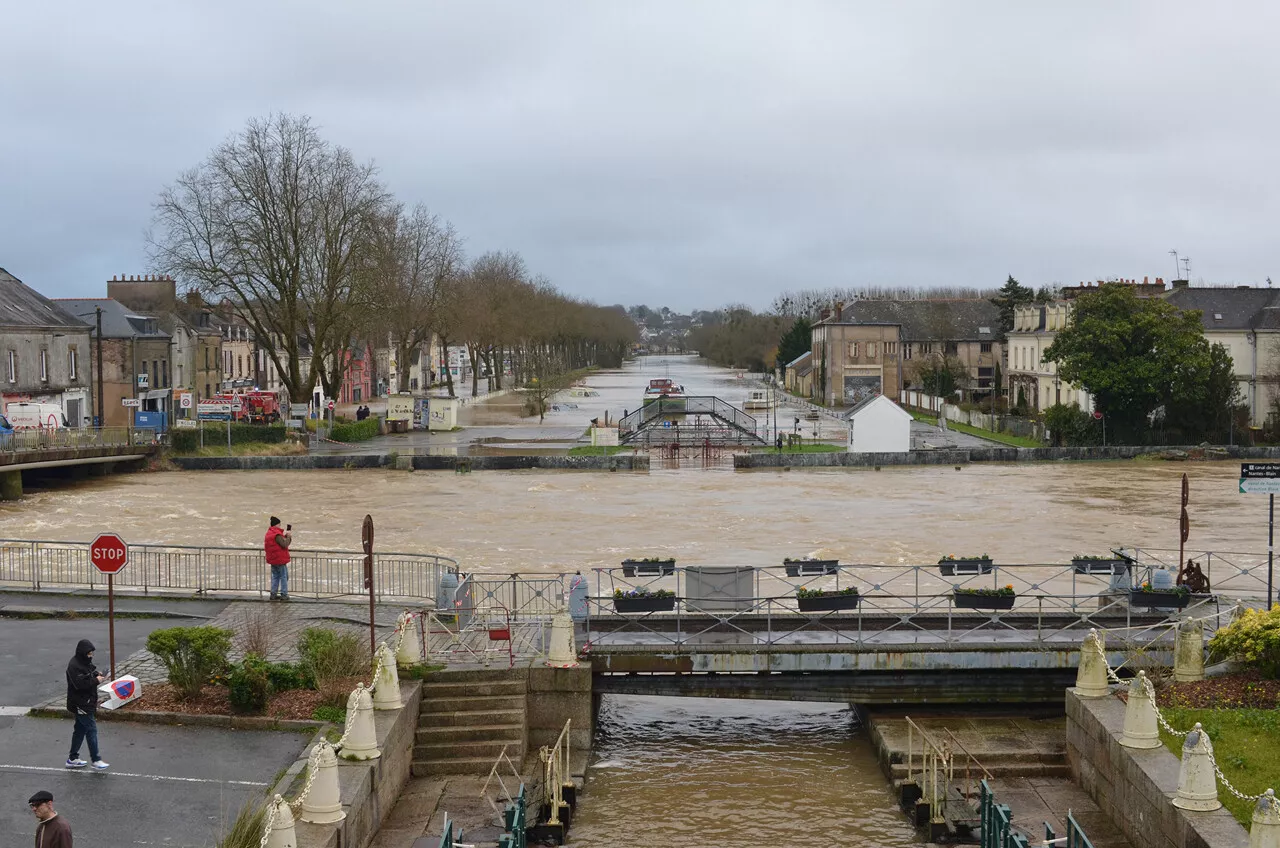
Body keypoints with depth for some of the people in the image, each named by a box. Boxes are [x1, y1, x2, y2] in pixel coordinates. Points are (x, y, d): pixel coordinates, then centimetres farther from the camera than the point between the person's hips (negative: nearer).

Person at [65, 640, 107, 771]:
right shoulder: (74, 666, -20)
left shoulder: (86, 663, 10)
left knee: (80, 729, 16)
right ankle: (96, 760, -2)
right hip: (80, 705, -10)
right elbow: (80, 684, -27)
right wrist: (96, 680, -21)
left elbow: (89, 677, 24)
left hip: (86, 703, 10)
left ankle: (73, 759, 25)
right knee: (91, 729, -7)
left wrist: (98, 676, 2)